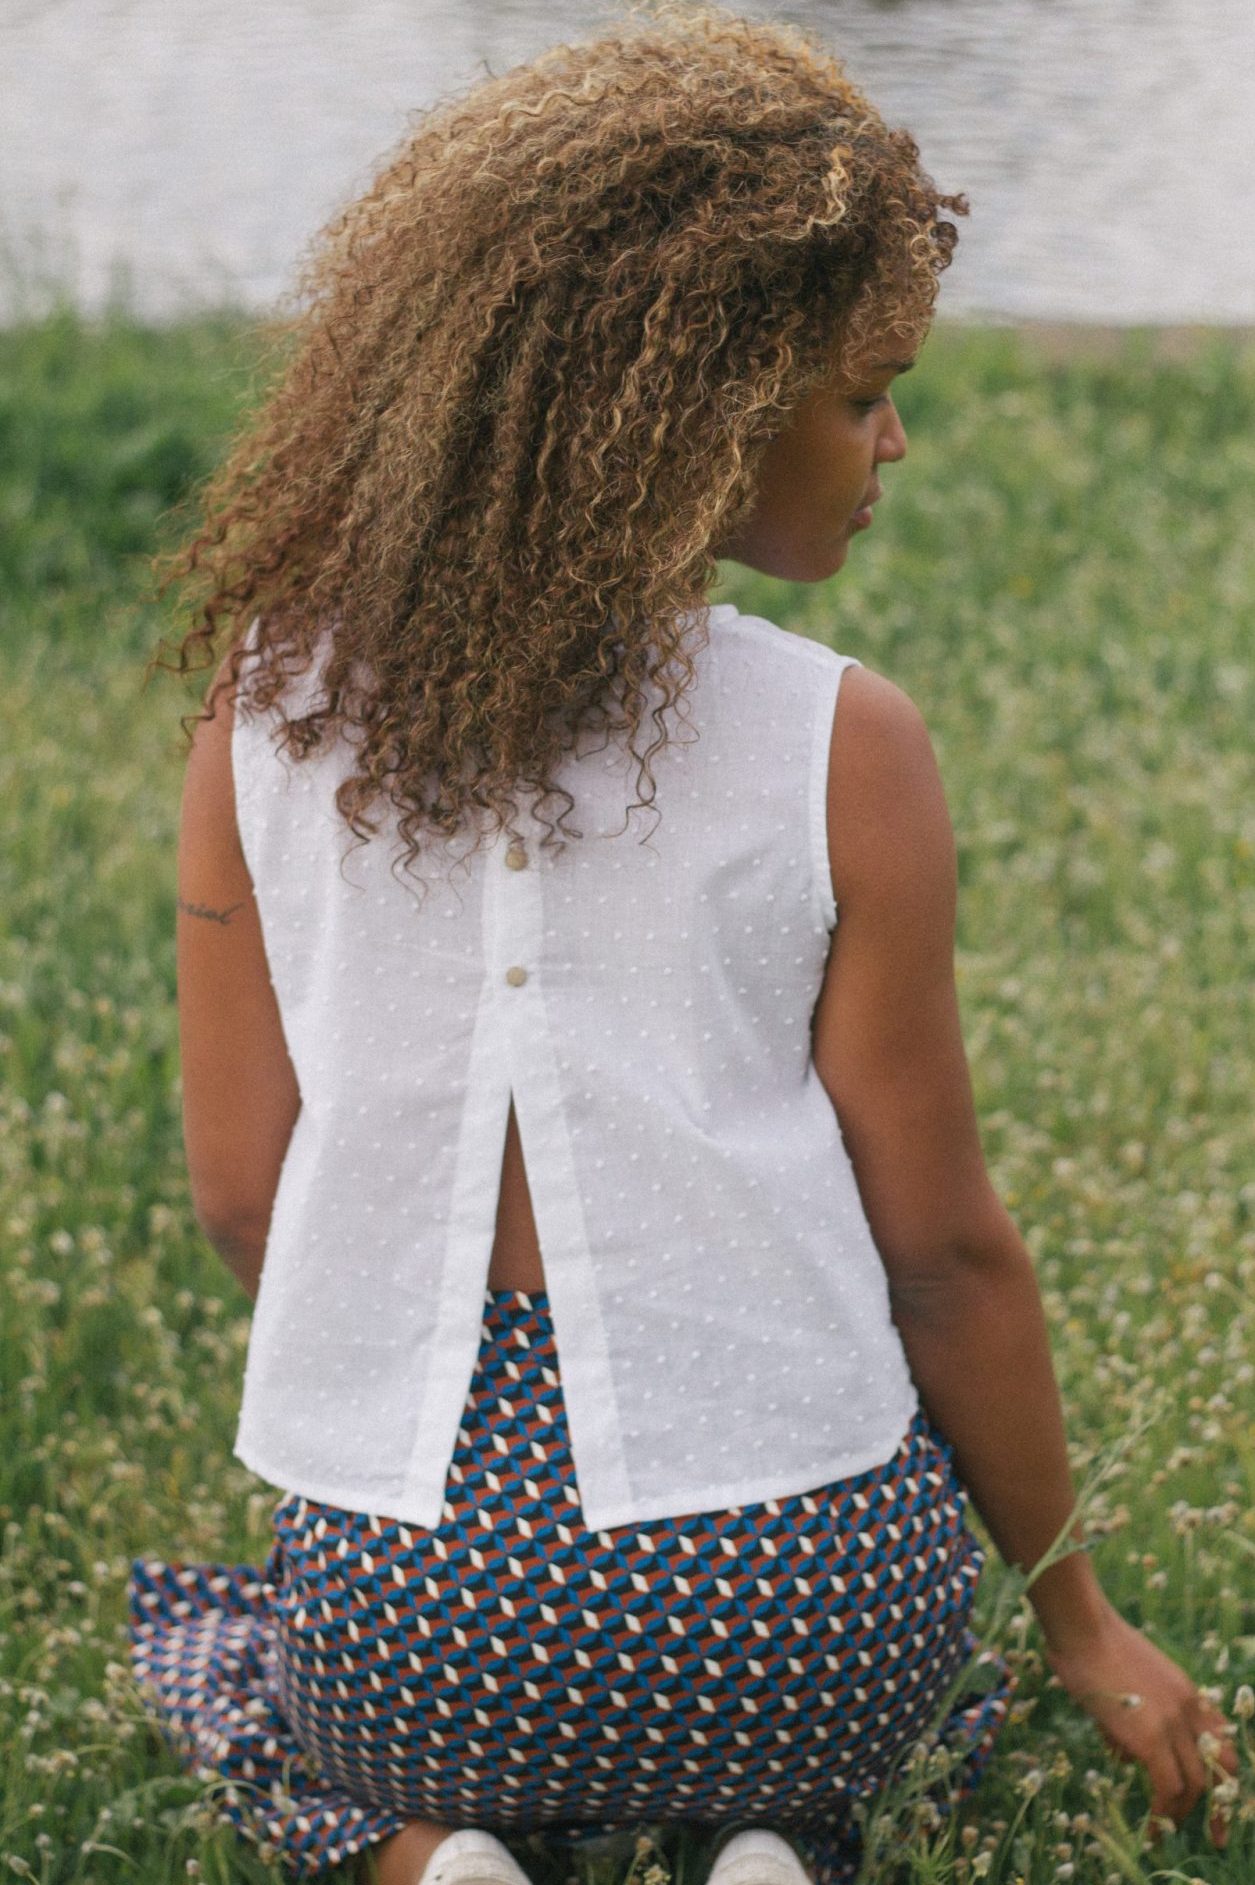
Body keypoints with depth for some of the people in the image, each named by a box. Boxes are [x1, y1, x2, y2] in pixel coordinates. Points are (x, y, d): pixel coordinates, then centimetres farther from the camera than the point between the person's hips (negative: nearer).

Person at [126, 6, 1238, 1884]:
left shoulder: (275, 696, -5)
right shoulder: (840, 753, -14)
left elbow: (242, 1191, 1)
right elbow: (943, 1248, -7)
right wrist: (1075, 1607, 9)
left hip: (411, 1610, 1)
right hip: (796, 1608, -1)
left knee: (232, 1652, 37)